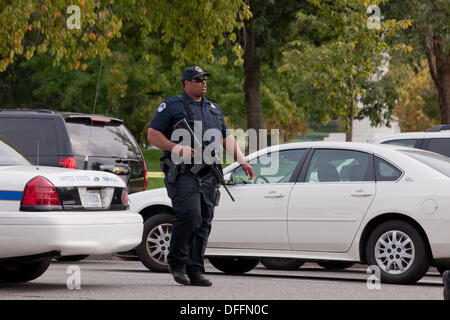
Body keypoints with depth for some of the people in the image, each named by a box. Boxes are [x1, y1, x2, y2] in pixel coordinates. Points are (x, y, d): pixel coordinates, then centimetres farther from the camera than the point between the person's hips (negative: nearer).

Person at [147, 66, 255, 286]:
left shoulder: (213, 108, 22)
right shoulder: (171, 106, 3)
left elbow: (226, 138, 26)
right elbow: (152, 135, -2)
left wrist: (242, 161, 13)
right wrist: (177, 148, -16)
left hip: (208, 175, 6)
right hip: (183, 172, -6)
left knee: (204, 223, 1)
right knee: (190, 216, -19)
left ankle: (195, 271, 5)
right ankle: (176, 260, 1)